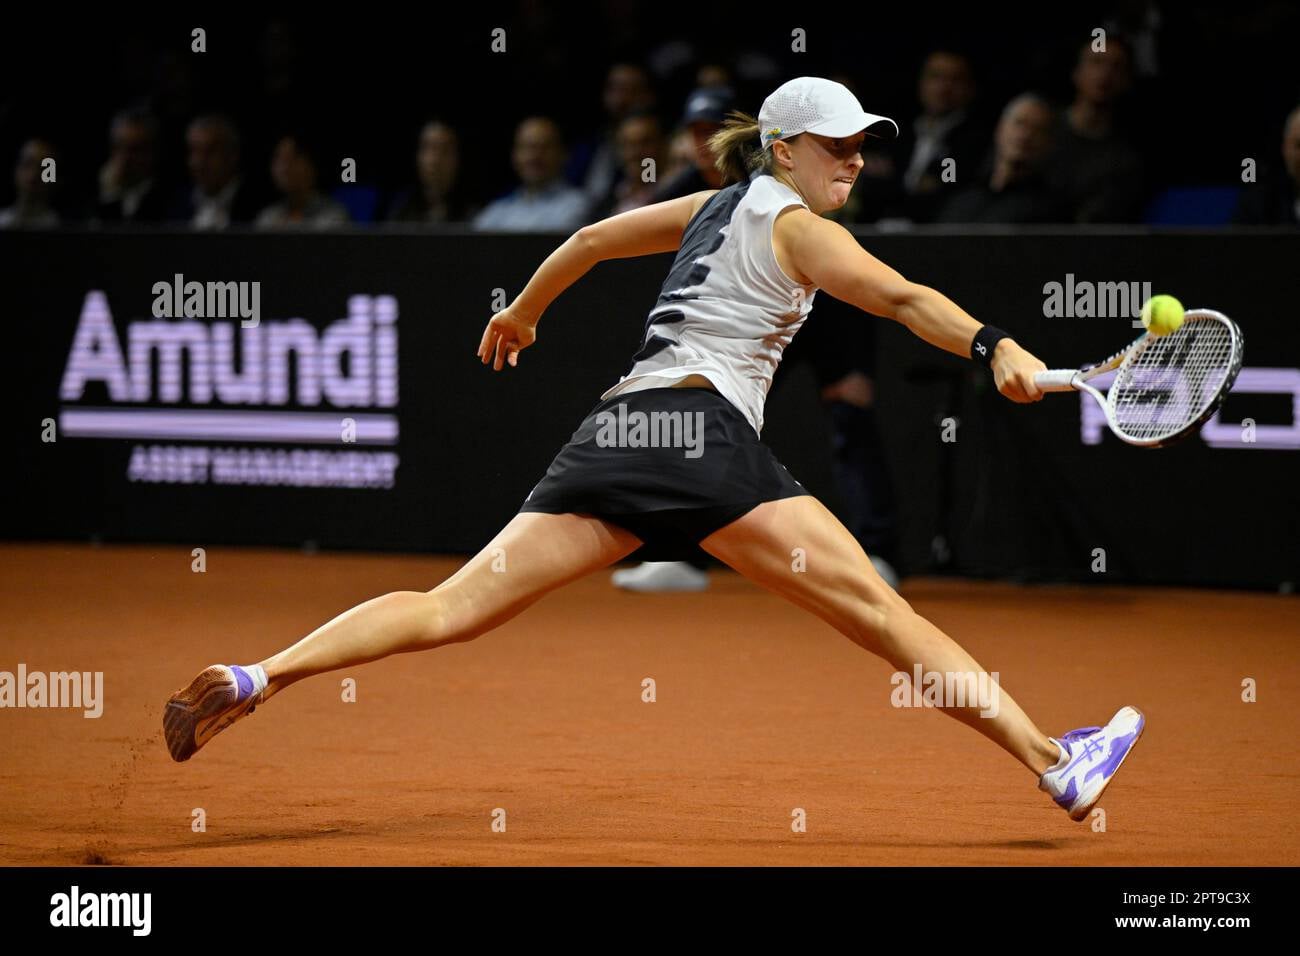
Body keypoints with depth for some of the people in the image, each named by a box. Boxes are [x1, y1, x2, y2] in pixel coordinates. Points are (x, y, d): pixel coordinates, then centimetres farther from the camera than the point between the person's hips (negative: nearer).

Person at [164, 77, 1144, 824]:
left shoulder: (713, 207, 26)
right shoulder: (794, 225, 4)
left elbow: (590, 239, 38)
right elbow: (901, 297, -13)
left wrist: (523, 310, 55)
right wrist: (997, 348, -26)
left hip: (616, 427, 7)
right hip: (704, 428, -7)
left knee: (456, 607, 0)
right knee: (876, 607, -10)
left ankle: (254, 680, -14)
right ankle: (1054, 765, -14)